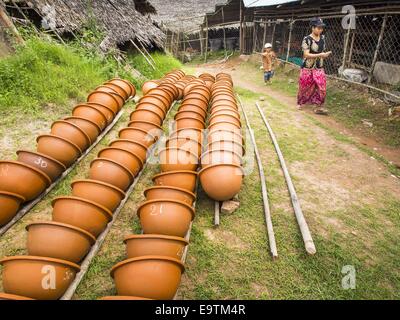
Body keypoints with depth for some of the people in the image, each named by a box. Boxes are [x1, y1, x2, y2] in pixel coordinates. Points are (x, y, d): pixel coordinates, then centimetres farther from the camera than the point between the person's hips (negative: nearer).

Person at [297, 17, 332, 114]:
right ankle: (300, 102, 31)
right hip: (308, 68, -5)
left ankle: (318, 107, 1)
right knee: (305, 87, 8)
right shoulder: (307, 39, -13)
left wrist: (325, 54, 3)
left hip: (319, 68, 5)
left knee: (321, 87, -5)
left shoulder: (322, 38, 6)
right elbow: (306, 55, -20)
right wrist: (320, 55, -25)